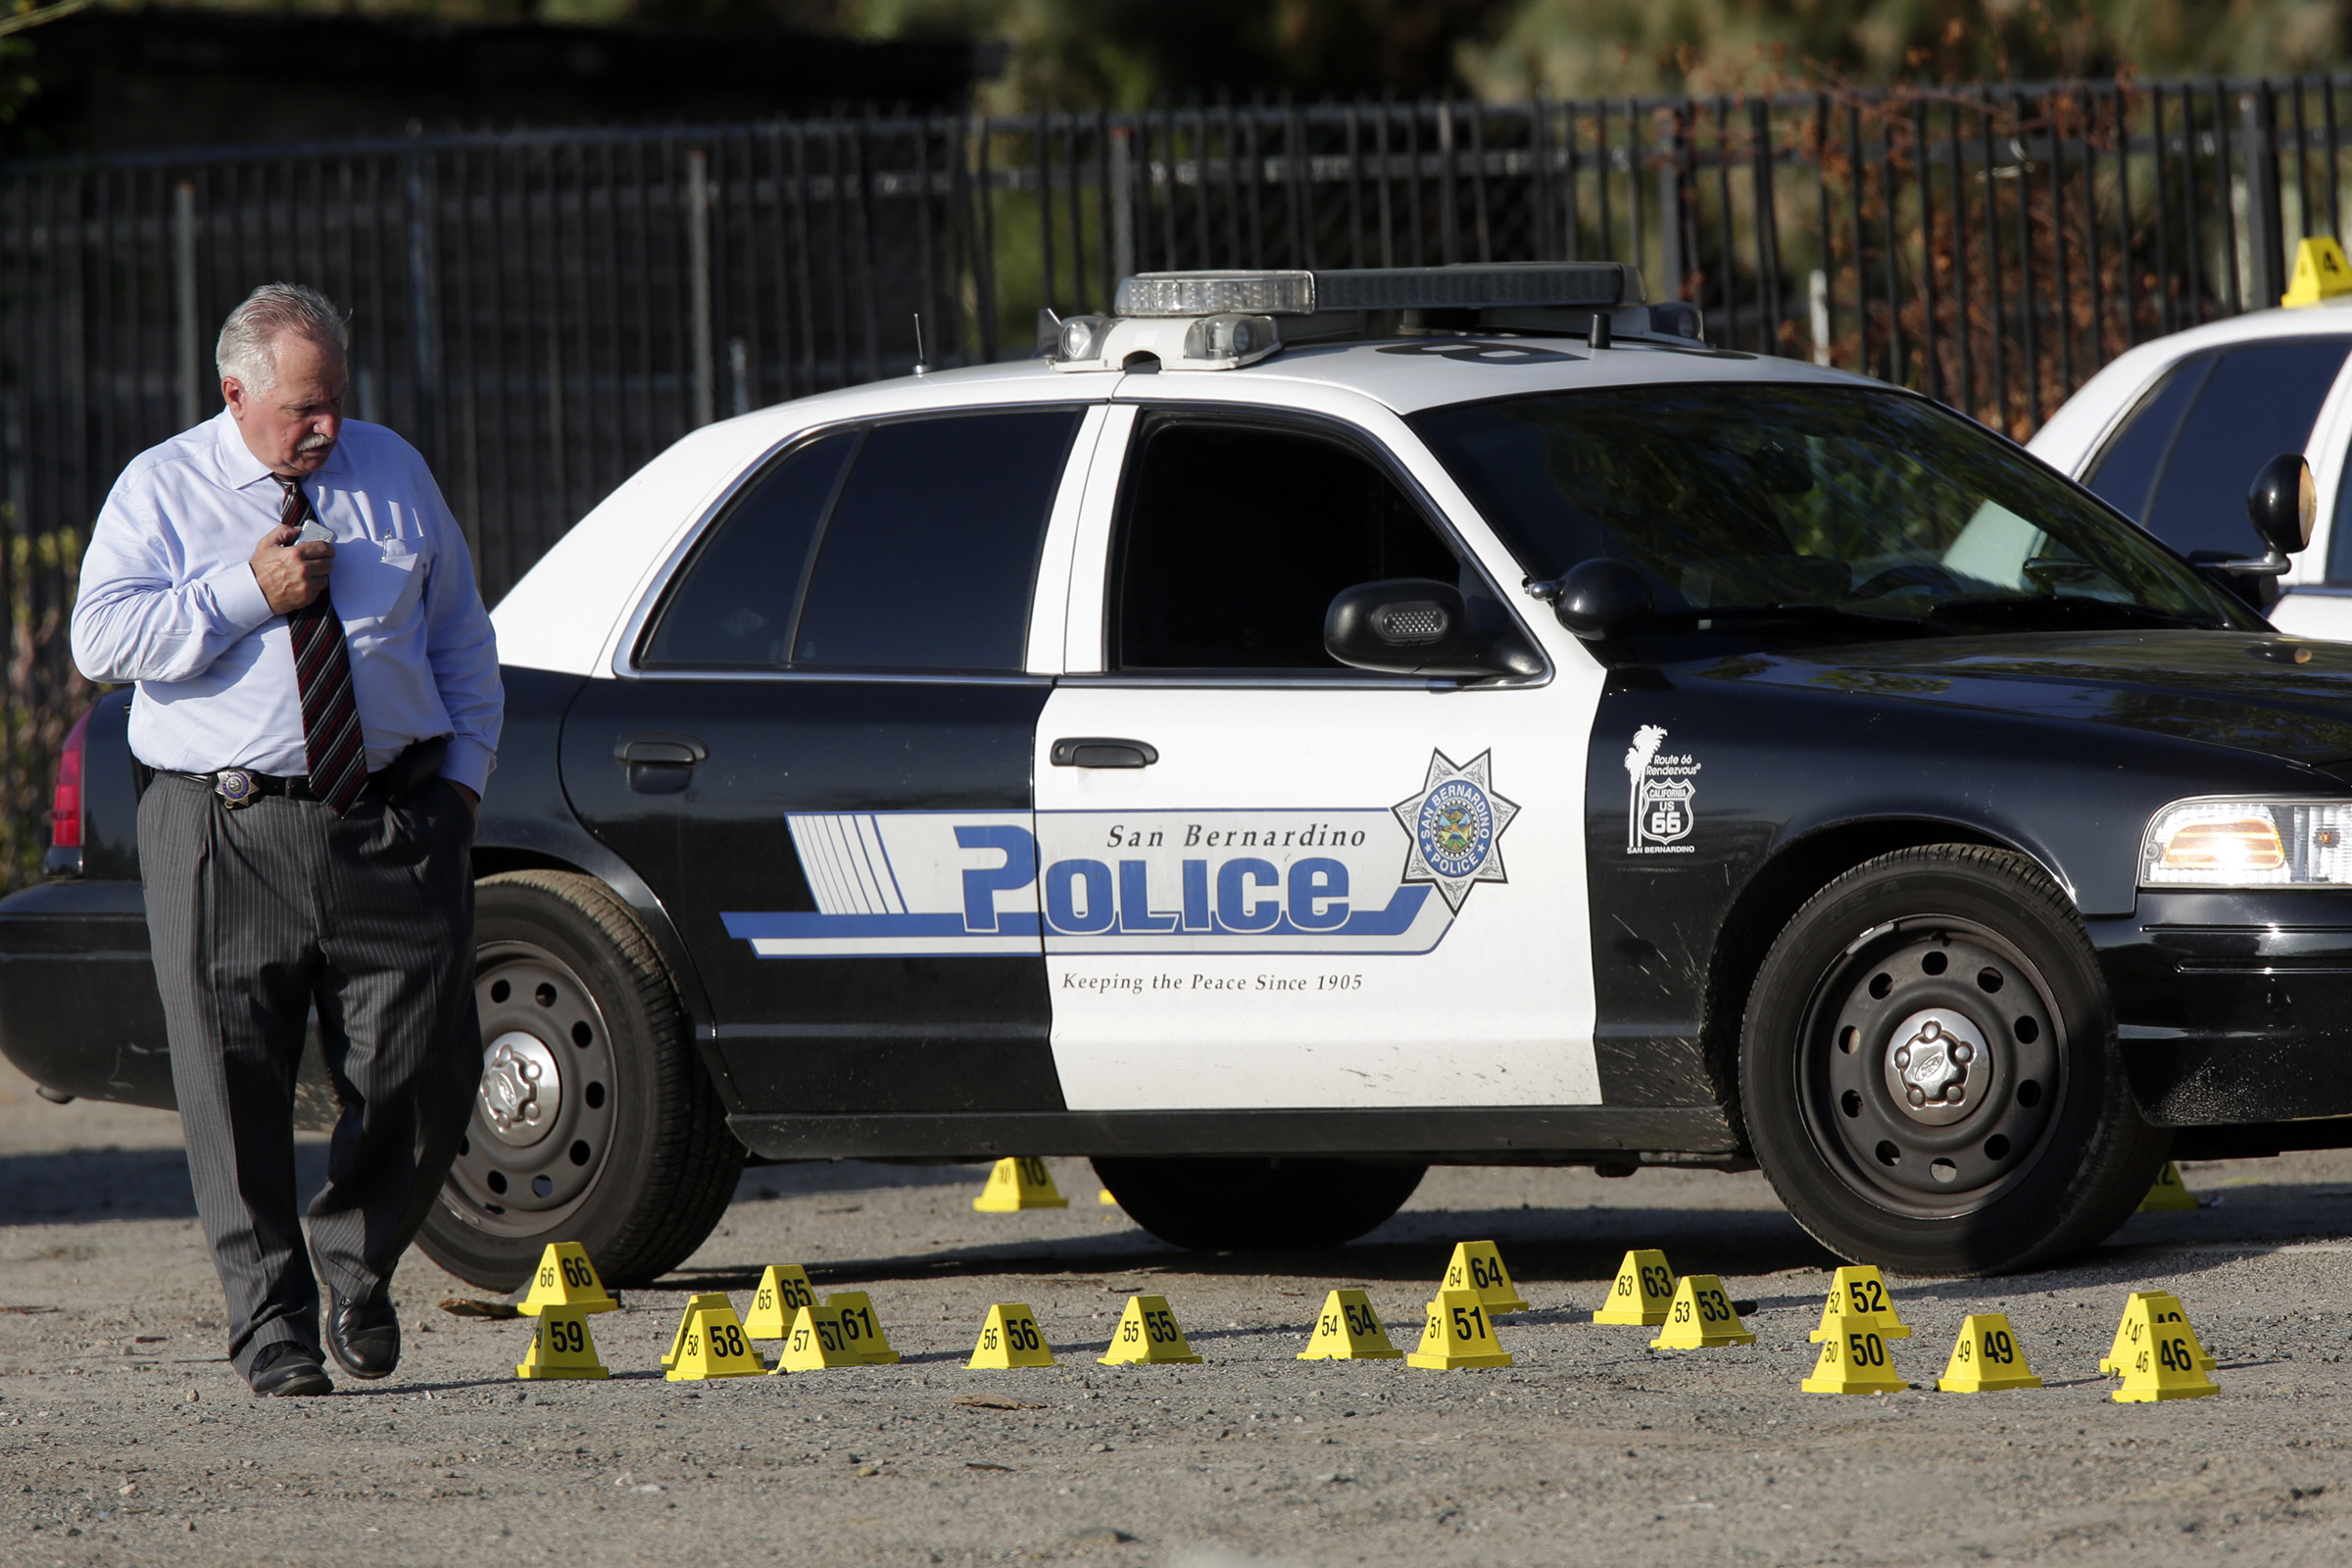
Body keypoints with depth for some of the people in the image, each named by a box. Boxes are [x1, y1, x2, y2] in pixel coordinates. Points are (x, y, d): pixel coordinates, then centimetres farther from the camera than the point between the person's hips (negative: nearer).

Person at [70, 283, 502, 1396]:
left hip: (394, 818, 2)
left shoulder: (392, 475, 14)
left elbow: (460, 635, 22)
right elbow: (102, 638, -8)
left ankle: (358, 1260, 20)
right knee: (238, 1084, -4)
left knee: (426, 1070, -4)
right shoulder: (160, 491, 4)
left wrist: (464, 767, 11)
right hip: (227, 833, -2)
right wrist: (246, 592, -13)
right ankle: (270, 1319, 4)